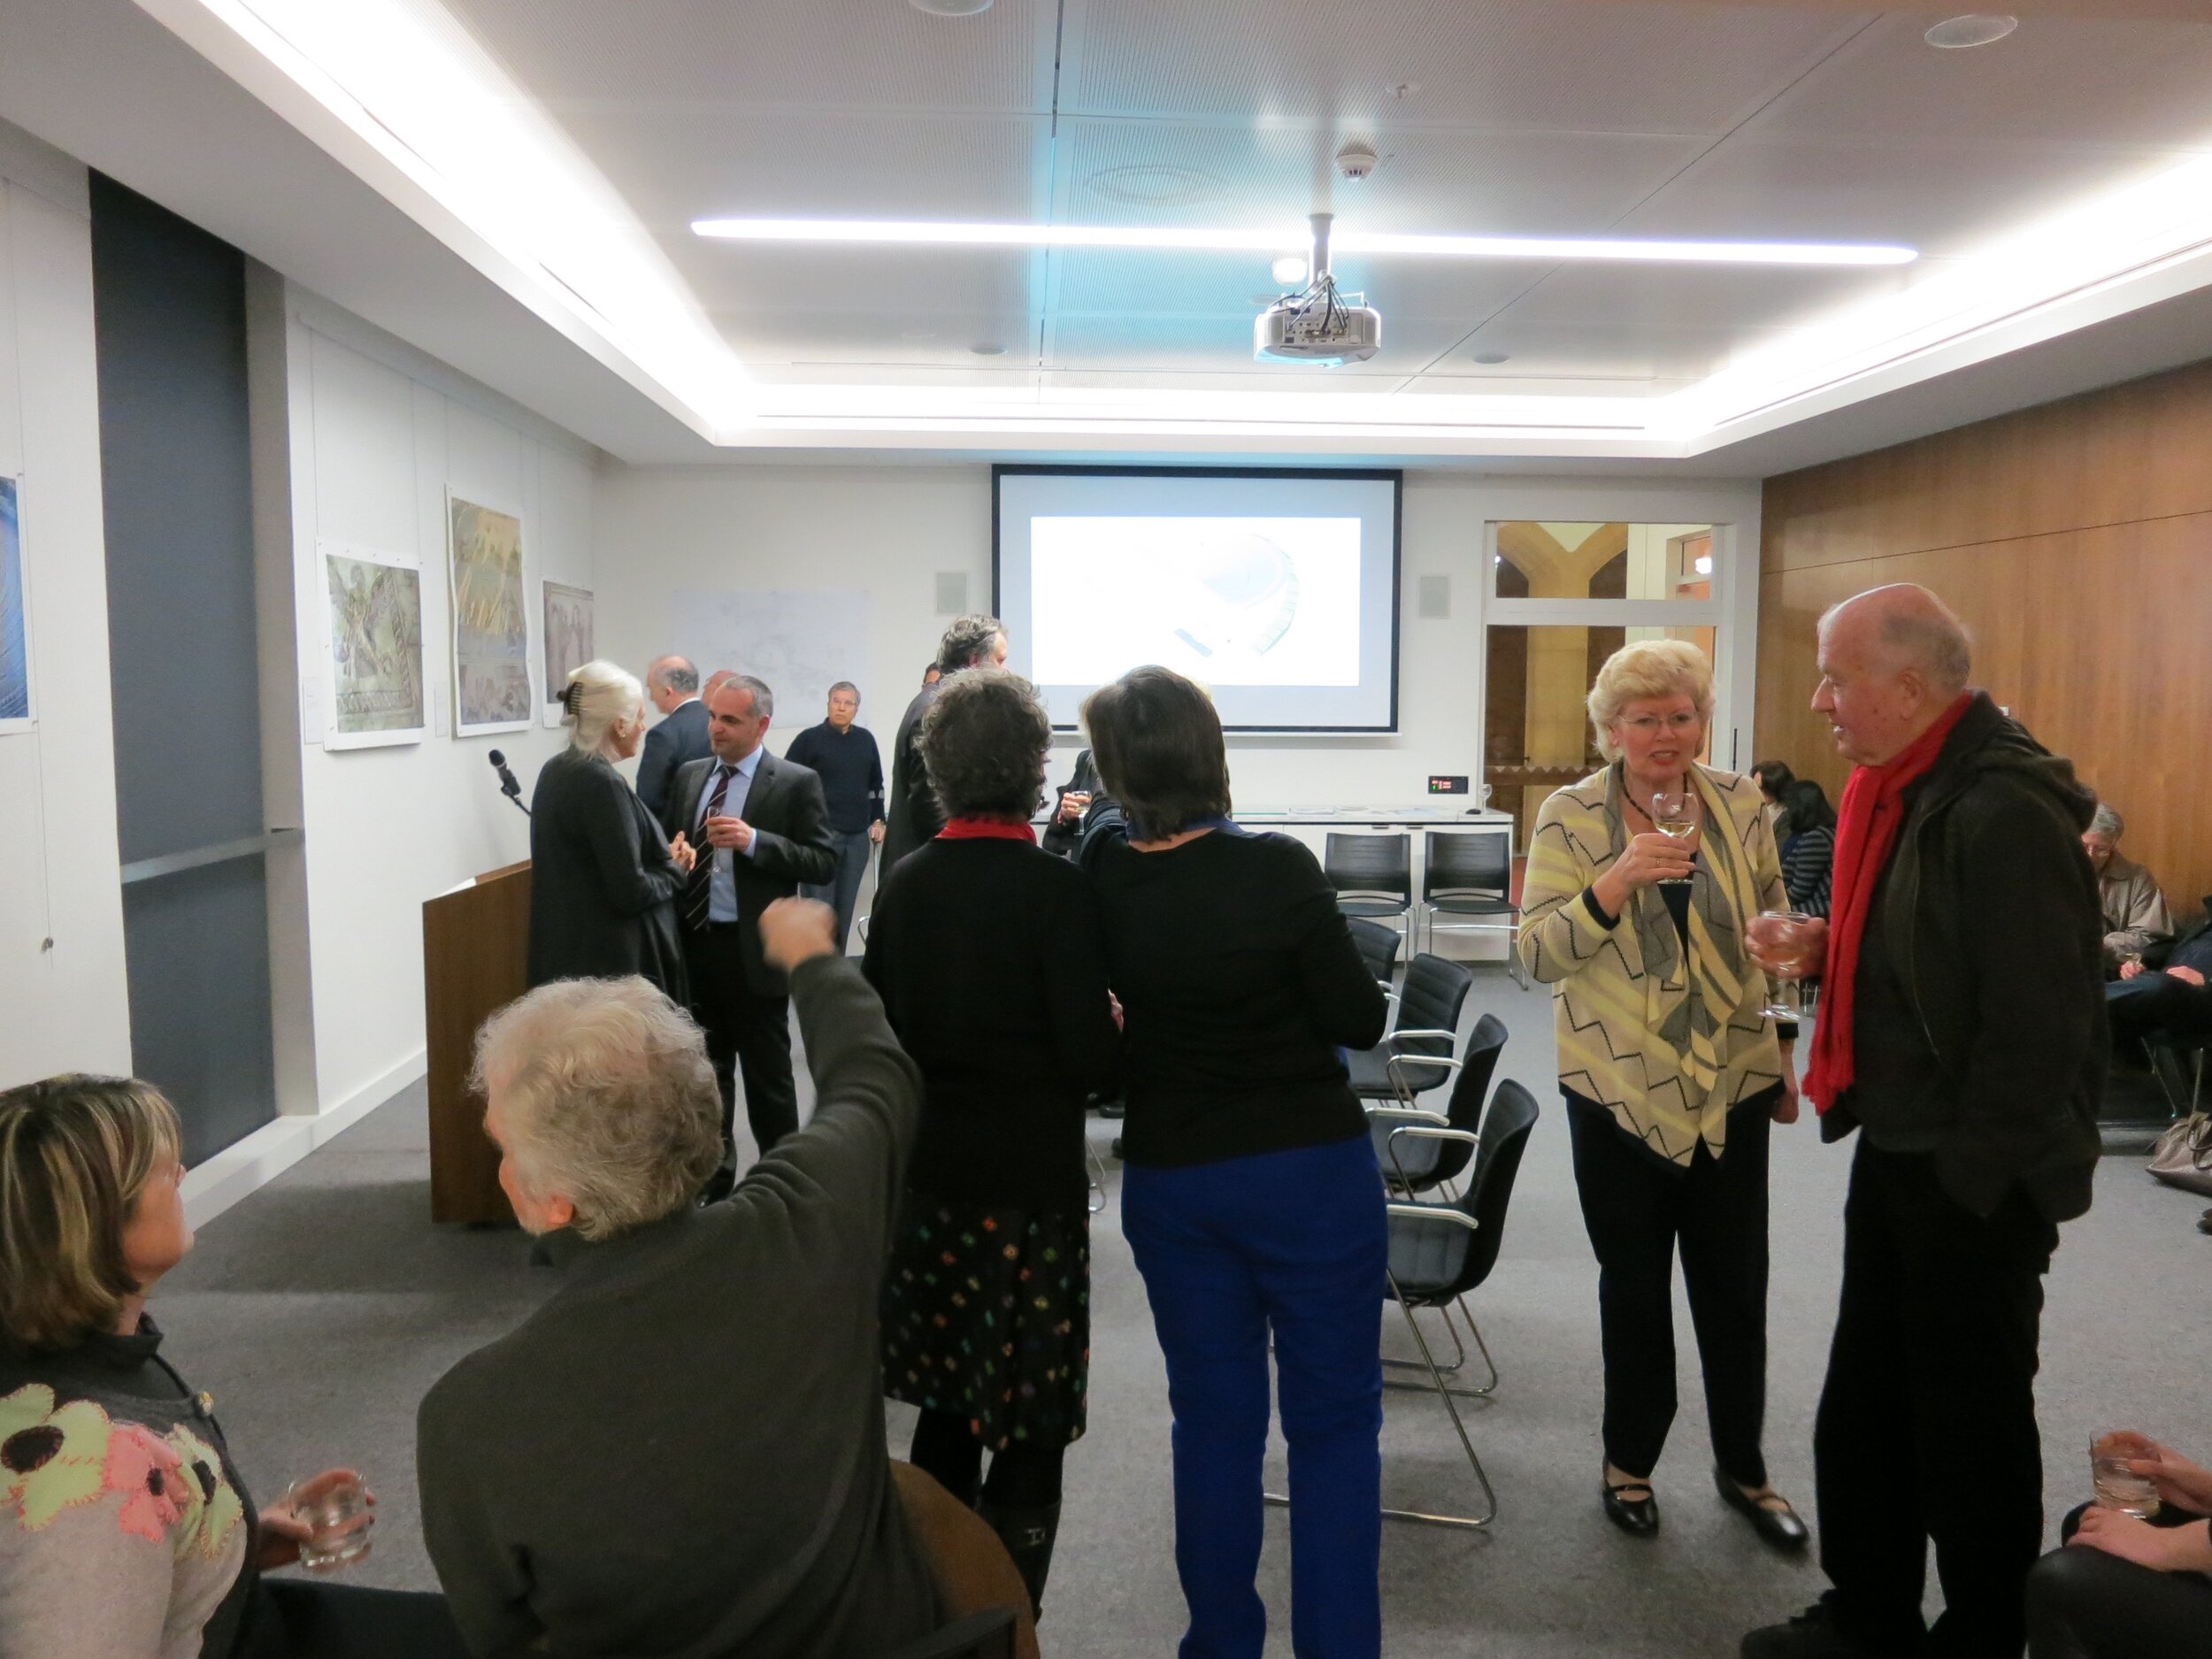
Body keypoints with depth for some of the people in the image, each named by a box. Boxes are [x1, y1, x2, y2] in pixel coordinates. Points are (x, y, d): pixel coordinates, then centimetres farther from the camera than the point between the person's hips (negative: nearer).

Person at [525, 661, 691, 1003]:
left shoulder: (556, 770, 7)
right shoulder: (601, 782, -20)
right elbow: (631, 893, -21)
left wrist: (663, 855, 4)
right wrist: (675, 868, -3)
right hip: (608, 961, -9)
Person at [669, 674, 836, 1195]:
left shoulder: (796, 783, -8)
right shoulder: (690, 776, 9)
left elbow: (824, 862, -13)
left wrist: (754, 840, -23)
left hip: (753, 951, -5)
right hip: (695, 942, 6)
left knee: (767, 1073, 6)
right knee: (706, 1067, 17)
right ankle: (712, 1173, 32)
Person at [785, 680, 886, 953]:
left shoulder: (866, 739, 10)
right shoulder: (810, 739, -3)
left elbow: (876, 783, 19)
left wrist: (877, 819, 13)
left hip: (857, 835, 4)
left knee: (845, 906, 9)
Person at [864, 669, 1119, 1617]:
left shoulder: (904, 886, -1)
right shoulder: (1056, 888, -15)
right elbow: (1091, 1057, -16)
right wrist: (1121, 1041, 5)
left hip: (926, 1177, 6)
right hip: (1030, 1183, -5)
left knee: (943, 1408, 20)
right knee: (1030, 1430, 7)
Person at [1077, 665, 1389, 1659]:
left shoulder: (1101, 876, -7)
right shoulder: (1277, 869, -18)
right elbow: (1361, 1021, -8)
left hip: (1170, 1179, 4)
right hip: (1310, 1172, -3)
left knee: (1214, 1418, 17)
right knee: (1334, 1422, 10)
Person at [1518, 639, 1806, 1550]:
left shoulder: (1741, 806, 1)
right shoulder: (1569, 818, -8)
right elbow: (1539, 955, -14)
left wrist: (1783, 1055, 12)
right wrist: (1614, 883, -28)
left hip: (1730, 1084, 3)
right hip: (1620, 1090, -2)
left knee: (1735, 1285, 11)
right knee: (1634, 1284, 11)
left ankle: (1742, 1467, 32)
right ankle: (1629, 1462, 31)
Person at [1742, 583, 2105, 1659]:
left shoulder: (2003, 811, -23)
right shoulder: (1901, 786, 7)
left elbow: (2037, 1023, -24)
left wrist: (1966, 1174, -18)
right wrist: (1826, 948, 4)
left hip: (1973, 1178, -9)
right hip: (1896, 1150, 9)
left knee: (1970, 1425, 9)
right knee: (1864, 1406, 19)